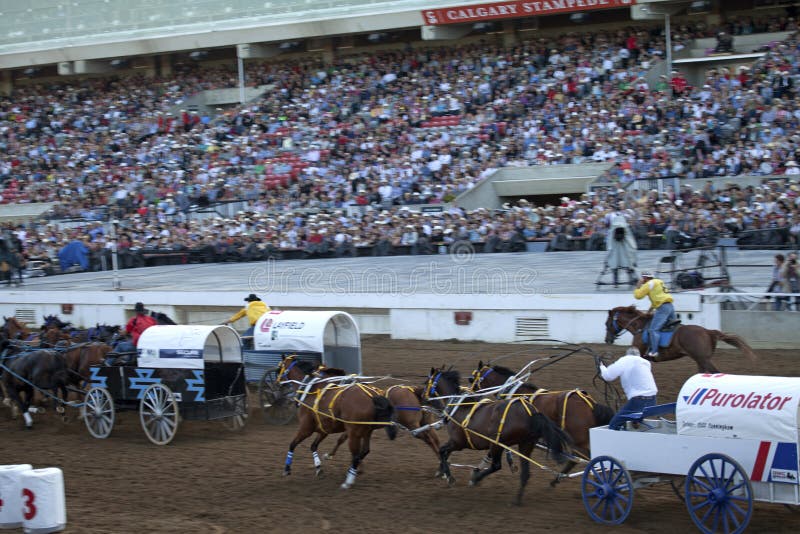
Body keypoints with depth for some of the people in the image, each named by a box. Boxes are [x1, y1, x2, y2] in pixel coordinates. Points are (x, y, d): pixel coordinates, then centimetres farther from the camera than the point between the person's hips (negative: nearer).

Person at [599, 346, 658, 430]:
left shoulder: (625, 360, -2)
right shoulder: (645, 363, 18)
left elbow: (608, 376, -5)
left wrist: (602, 367, 13)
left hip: (638, 401, -8)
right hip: (652, 401, 8)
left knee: (614, 425, -2)